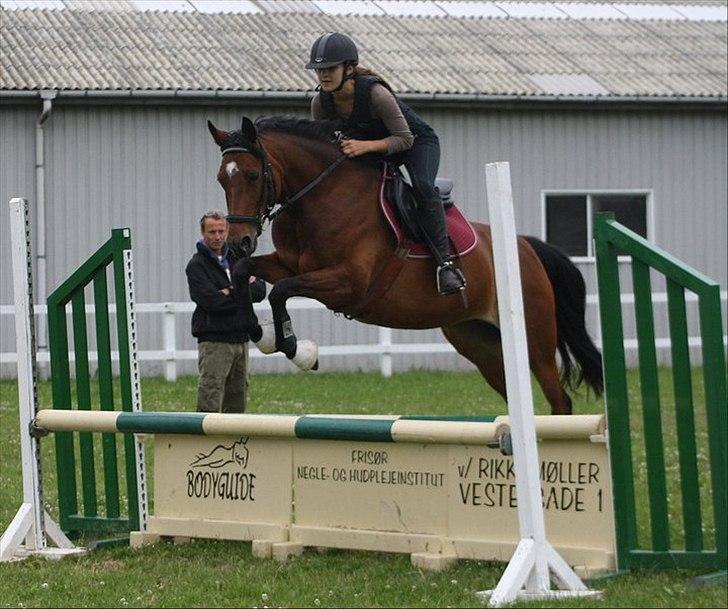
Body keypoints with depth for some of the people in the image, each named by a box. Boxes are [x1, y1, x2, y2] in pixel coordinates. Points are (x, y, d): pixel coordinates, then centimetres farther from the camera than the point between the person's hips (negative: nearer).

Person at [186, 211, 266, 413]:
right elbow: (211, 301, -18)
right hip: (214, 341, -6)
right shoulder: (197, 265, -4)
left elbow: (260, 291, 4)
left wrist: (231, 293, -11)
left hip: (240, 338, 6)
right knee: (210, 403, -13)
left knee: (238, 401, 10)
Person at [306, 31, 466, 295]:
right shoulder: (320, 103, -19)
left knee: (422, 187, -32)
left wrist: (365, 146, -44)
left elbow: (405, 139, -30)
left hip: (417, 141, -7)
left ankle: (444, 261, -27)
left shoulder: (375, 93, -36)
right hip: (368, 146, 7)